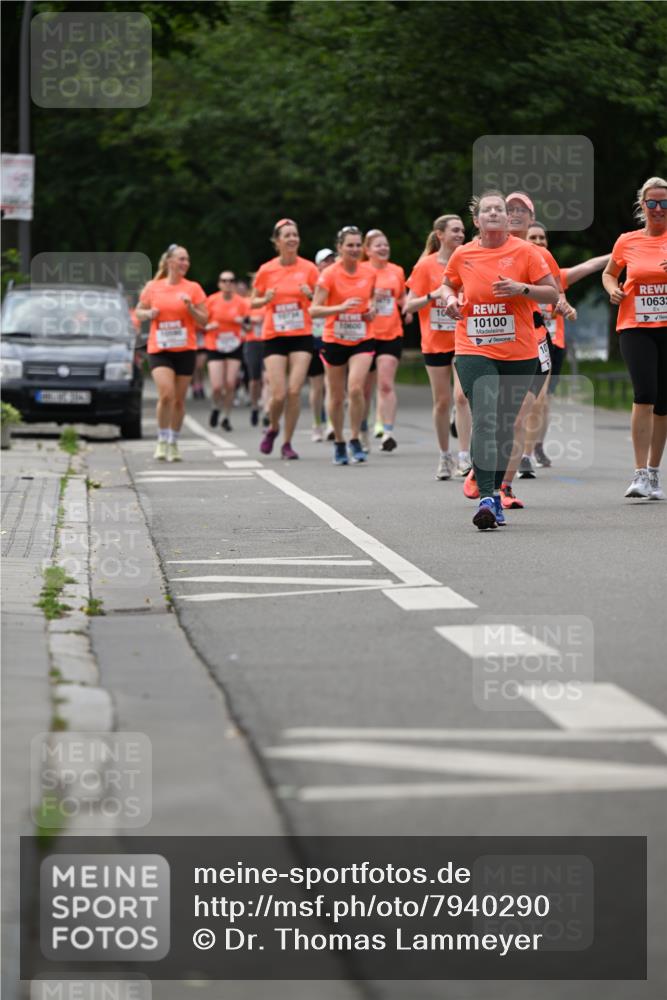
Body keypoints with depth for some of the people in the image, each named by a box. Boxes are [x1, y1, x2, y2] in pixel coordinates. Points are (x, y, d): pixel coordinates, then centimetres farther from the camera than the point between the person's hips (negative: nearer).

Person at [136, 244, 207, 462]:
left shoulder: (193, 289, 3)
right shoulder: (153, 287, 4)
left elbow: (203, 321, 3)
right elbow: (139, 312, 15)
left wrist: (190, 308, -14)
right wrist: (149, 313, -6)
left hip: (185, 350, 1)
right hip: (159, 349, -1)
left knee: (179, 399, 4)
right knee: (166, 394, -18)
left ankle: (173, 443, 19)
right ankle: (162, 440, -2)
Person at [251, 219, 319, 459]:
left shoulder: (308, 268, 0)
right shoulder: (266, 270, -1)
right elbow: (253, 302, 10)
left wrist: (310, 294, -15)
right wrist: (265, 299, -12)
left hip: (302, 336, 0)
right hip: (274, 337, 0)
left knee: (294, 391, -9)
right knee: (279, 394, -8)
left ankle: (287, 443, 5)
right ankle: (273, 428, 24)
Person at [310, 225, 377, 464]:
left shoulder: (369, 272, 0)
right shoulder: (329, 275, -11)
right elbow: (314, 310, -15)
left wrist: (373, 308, 1)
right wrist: (341, 307, -29)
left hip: (362, 340, 1)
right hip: (334, 341, -1)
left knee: (356, 388, -19)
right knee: (336, 397, 7)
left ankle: (355, 440, -4)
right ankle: (339, 443, 26)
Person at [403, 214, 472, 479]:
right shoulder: (426, 266, -3)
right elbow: (408, 306, -4)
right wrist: (433, 296, -19)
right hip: (435, 342, 0)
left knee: (461, 396, -13)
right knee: (442, 401, 4)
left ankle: (464, 456, -12)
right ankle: (445, 456, 18)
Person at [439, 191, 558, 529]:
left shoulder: (525, 251, -1)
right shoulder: (463, 254, 4)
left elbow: (553, 293, 0)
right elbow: (447, 285, 23)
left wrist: (521, 288, -16)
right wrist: (449, 298, 1)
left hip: (519, 354, 1)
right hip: (474, 351, -1)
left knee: (506, 425, 9)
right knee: (484, 421, -16)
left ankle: (495, 491, 25)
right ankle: (486, 498, -23)